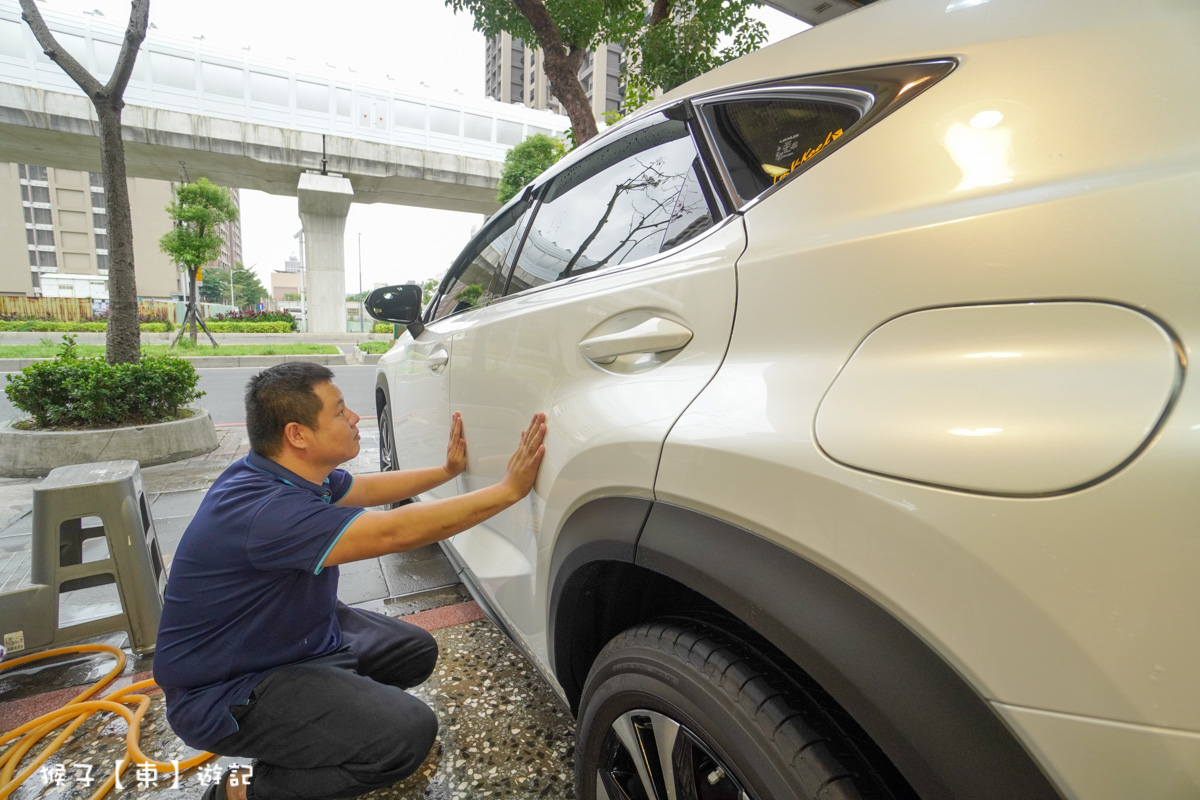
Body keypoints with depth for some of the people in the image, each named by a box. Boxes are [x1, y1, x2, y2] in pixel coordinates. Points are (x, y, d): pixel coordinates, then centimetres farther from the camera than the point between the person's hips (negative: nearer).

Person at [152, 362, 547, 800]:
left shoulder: (294, 472, -6)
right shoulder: (264, 509, -35)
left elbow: (367, 489, 11)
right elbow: (396, 532, -37)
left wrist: (447, 471, 14)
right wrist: (511, 488, -32)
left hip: (297, 630, 9)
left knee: (417, 651, 10)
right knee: (409, 732, -22)